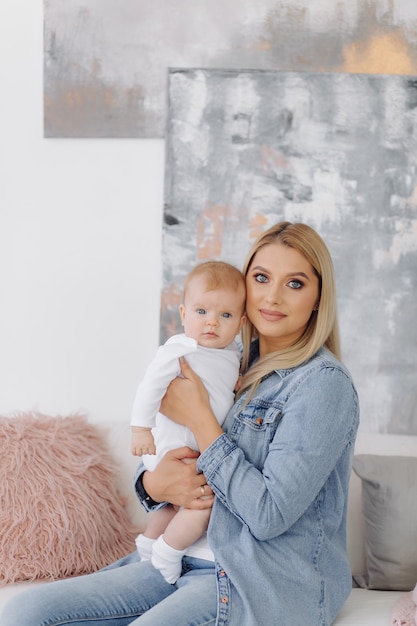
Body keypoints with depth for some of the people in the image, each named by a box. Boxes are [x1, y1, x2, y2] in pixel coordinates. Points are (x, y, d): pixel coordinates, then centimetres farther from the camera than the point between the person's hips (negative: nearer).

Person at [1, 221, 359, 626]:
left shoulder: (323, 383, -12)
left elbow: (270, 514, -20)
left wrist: (198, 417, -15)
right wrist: (153, 484, -11)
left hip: (269, 587, -7)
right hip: (196, 560, 7)